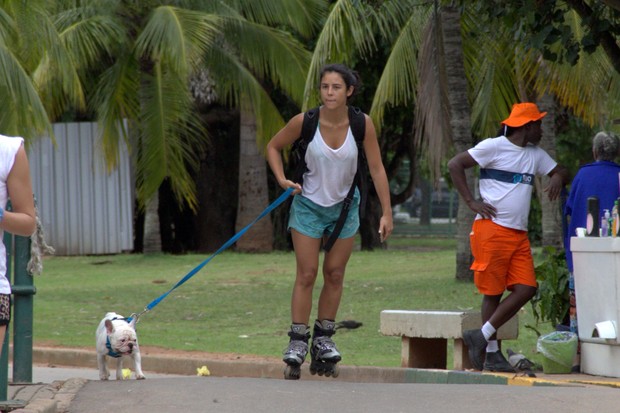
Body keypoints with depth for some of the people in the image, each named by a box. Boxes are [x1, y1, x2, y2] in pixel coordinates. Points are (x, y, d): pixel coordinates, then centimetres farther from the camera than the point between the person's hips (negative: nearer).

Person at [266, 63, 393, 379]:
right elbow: (274, 147, 1)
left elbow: (376, 169, -9)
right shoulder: (305, 122, -17)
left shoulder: (362, 124, -15)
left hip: (345, 207, 2)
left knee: (335, 274, 5)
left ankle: (323, 341, 15)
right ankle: (297, 343, 0)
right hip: (309, 205, -2)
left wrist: (386, 212, -11)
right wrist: (282, 180, -13)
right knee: (307, 274, -5)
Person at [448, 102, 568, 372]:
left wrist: (558, 178, -2)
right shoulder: (494, 147, -4)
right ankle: (492, 353, 4)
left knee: (526, 289, -6)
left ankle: (482, 336, -1)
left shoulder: (535, 155, 18)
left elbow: (561, 172, 24)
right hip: (492, 229, -7)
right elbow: (455, 165, -5)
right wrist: (471, 202, -12)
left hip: (519, 235, 7)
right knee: (493, 293, -3)